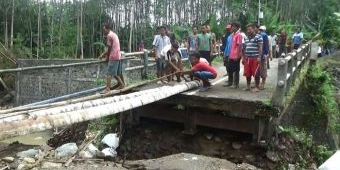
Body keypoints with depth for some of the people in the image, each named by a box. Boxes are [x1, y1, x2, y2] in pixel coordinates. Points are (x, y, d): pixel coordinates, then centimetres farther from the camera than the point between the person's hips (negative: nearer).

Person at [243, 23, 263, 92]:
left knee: (256, 73, -2)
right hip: (247, 58, 7)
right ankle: (248, 86, 21)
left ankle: (257, 87, 6)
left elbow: (260, 48, -8)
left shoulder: (258, 37, -3)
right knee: (247, 73, 9)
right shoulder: (247, 38, 18)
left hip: (255, 58, -7)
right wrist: (244, 58, 18)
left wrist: (259, 57, -16)